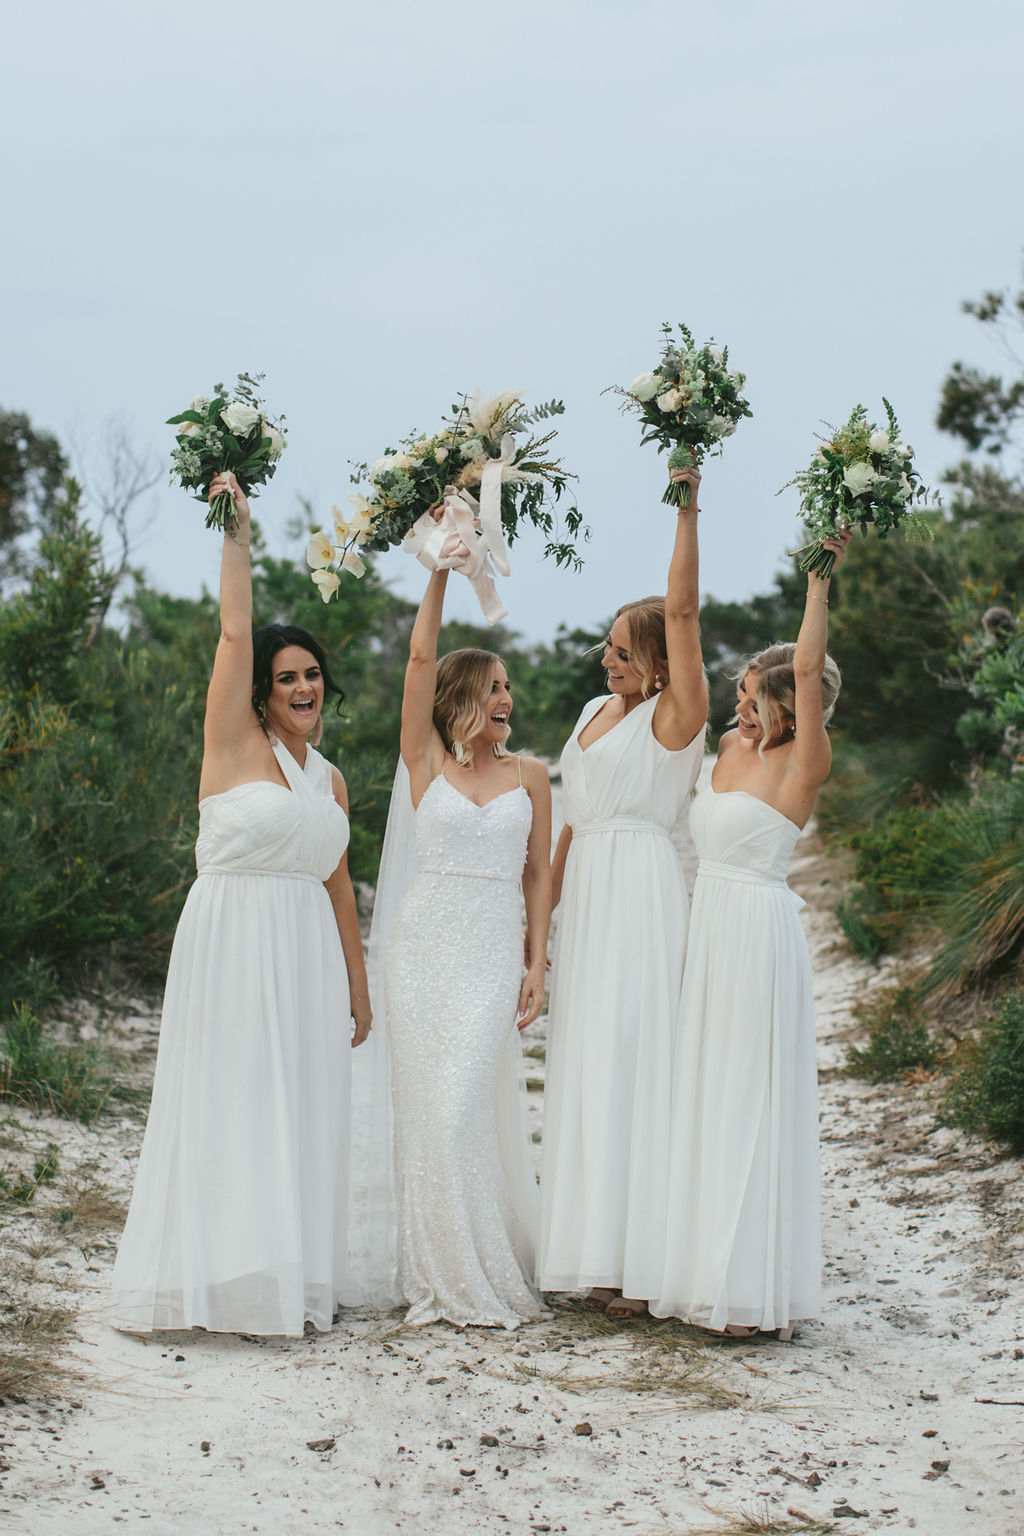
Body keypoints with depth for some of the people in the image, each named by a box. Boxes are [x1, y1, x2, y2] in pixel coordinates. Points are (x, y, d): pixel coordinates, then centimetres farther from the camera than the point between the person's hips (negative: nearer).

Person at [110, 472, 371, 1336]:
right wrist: (237, 532, -13)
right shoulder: (235, 742, -2)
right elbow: (234, 632, -11)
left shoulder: (329, 780, 13)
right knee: (229, 1108, -3)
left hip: (308, 955, 5)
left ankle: (297, 1278, 13)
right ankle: (227, 1275, 2)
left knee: (301, 1110, 6)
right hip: (233, 944, -5)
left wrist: (358, 982, 19)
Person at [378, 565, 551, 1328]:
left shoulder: (529, 774, 9)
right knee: (426, 1103, 1)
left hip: (495, 948, -1)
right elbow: (421, 655, -2)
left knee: (466, 1103, -8)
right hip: (425, 938, 1)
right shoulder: (427, 762, 5)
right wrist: (440, 570, -4)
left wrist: (538, 964, 0)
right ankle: (442, 1272, 11)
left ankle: (488, 1273, 3)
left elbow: (539, 872, 8)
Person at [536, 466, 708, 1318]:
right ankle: (594, 1247, 14)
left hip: (643, 893, -8)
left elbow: (682, 612, -18)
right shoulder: (595, 712, 16)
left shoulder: (676, 717, -6)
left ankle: (641, 1257, -6)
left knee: (632, 1061, -9)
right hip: (587, 895, 8)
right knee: (583, 1064, 8)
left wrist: (688, 509, -21)